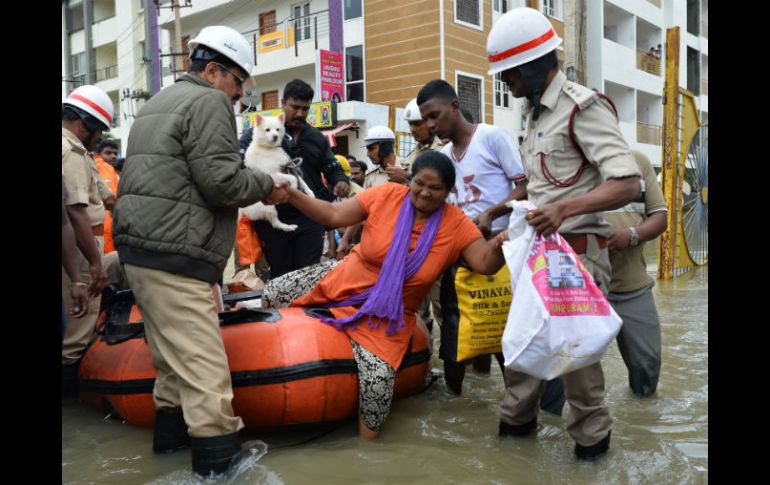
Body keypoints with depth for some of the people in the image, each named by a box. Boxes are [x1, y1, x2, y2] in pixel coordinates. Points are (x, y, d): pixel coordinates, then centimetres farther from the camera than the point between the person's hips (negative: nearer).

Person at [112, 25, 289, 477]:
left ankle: (171, 430, 28)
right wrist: (266, 186, 0)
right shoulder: (208, 103, -7)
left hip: (141, 246, 10)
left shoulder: (159, 103, 24)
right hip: (174, 254, -10)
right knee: (202, 360, -8)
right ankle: (219, 452, -4)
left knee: (174, 354, 18)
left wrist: (247, 193, 18)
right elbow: (219, 181, -16)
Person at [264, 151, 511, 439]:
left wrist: (499, 245, -40)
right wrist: (290, 195, -21)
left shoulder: (457, 224, -10)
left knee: (378, 379, -22)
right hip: (342, 283, 3)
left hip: (389, 315, -2)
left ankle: (367, 441, 6)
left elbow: (485, 264, -18)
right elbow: (333, 215, -10)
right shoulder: (387, 195, -11)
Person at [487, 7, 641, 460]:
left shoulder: (583, 106, -13)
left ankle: (592, 436, 17)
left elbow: (628, 185, -23)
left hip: (578, 248, -9)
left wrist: (565, 208, -36)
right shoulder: (538, 113, 16)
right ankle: (516, 419, 26)